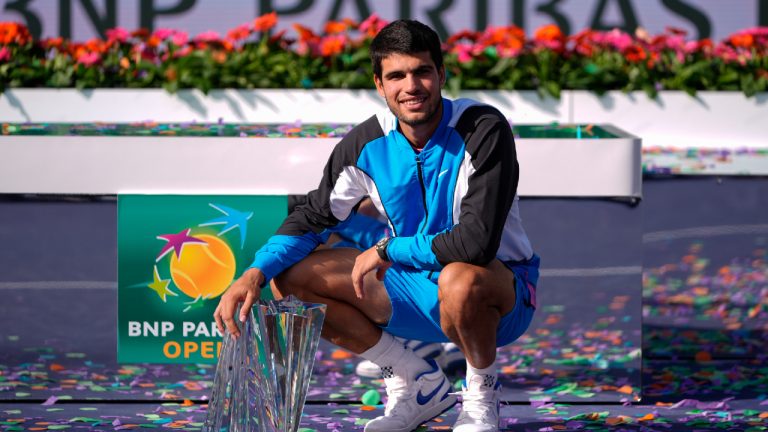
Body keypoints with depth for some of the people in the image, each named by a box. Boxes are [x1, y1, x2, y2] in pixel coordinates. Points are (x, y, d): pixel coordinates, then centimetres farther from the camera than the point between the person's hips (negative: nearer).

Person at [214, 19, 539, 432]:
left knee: (460, 279, -43)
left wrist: (387, 250, -21)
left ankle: (481, 393, -9)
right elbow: (313, 216, 4)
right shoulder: (367, 143, -6)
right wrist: (255, 273, -15)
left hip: (502, 290, -6)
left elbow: (476, 242, -33)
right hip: (418, 290, 6)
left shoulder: (483, 130, -23)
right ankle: (418, 383, 6)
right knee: (291, 278, -7)